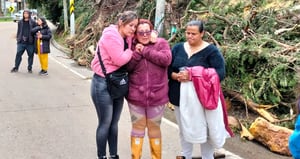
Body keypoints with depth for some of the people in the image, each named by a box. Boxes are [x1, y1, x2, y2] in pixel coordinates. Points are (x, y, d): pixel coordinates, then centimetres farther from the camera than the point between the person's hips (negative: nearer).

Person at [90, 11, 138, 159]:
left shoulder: (126, 38, 7)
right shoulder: (110, 35, -18)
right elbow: (120, 60, -24)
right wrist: (132, 51, -8)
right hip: (103, 84, -8)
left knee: (114, 123, 14)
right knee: (105, 123, 2)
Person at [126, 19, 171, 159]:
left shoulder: (161, 43, -1)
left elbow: (166, 59, -19)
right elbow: (126, 67, -3)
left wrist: (145, 51, -16)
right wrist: (137, 53, -17)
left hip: (157, 96, -1)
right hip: (136, 96, 1)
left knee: (154, 128, 12)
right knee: (138, 127, 10)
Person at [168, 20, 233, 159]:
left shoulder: (211, 51, -8)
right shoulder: (178, 48, 6)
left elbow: (219, 74, -16)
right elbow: (167, 69, 7)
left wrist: (192, 75, -24)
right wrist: (176, 76, -17)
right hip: (181, 97, 4)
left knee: (205, 130, 2)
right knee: (184, 129, 17)